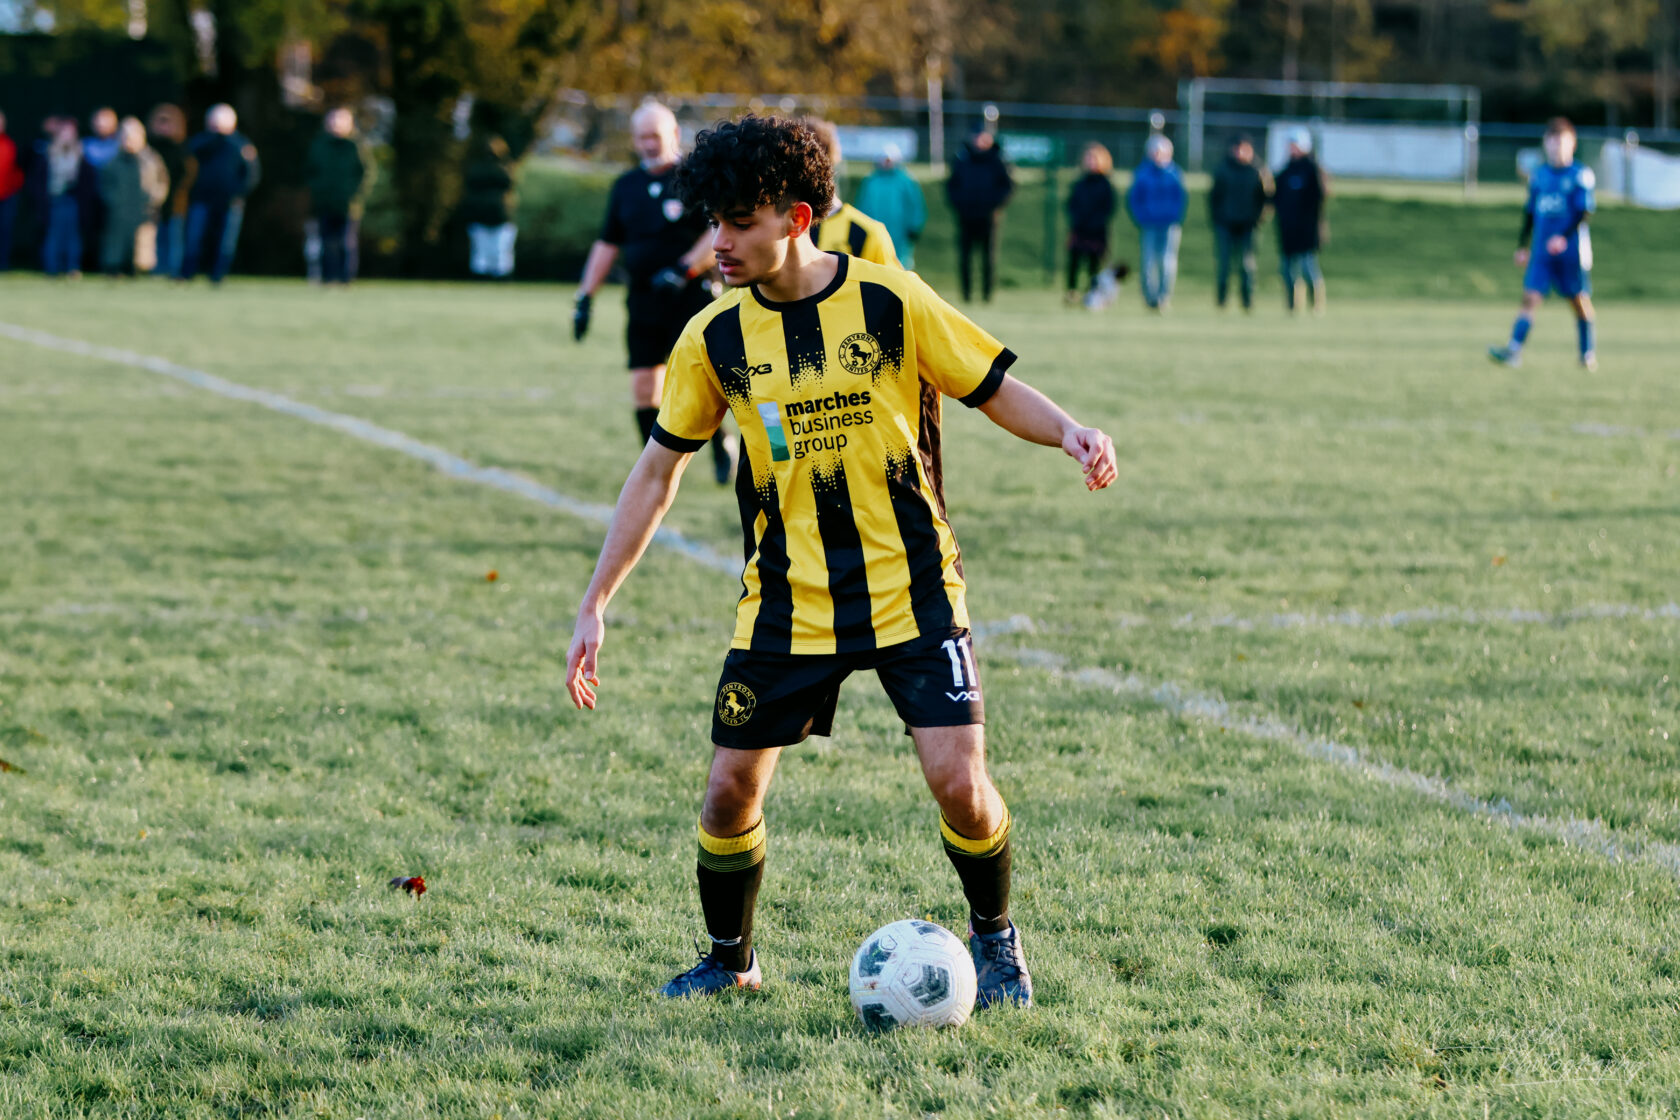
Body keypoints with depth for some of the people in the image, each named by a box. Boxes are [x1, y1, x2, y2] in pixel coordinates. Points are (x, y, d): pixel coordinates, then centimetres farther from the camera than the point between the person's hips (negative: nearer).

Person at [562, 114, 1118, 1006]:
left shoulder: (890, 302, -10)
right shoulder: (715, 338, -3)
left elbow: (995, 390, 0)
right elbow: (658, 470, 6)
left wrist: (1070, 432, -22)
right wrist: (595, 606, 4)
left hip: (909, 590, -2)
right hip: (785, 601, 2)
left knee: (959, 782, -11)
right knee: (732, 789, -1)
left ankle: (993, 938, 18)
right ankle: (729, 958, 25)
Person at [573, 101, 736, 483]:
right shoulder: (627, 186, 14)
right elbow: (607, 244, 19)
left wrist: (684, 270, -19)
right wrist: (585, 296, 13)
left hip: (691, 297, -5)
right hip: (644, 300, 5)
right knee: (644, 388, -2)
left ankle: (721, 444, 13)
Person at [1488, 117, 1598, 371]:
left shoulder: (1581, 174, -5)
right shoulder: (1538, 176, 9)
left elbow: (1585, 211, -12)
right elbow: (1530, 212, 18)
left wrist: (1564, 237, -23)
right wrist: (1522, 244, 18)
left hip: (1572, 249, -3)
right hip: (1542, 250, 3)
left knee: (1579, 299, 6)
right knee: (1531, 295, -9)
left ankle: (1588, 352, 23)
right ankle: (1514, 351, -18)